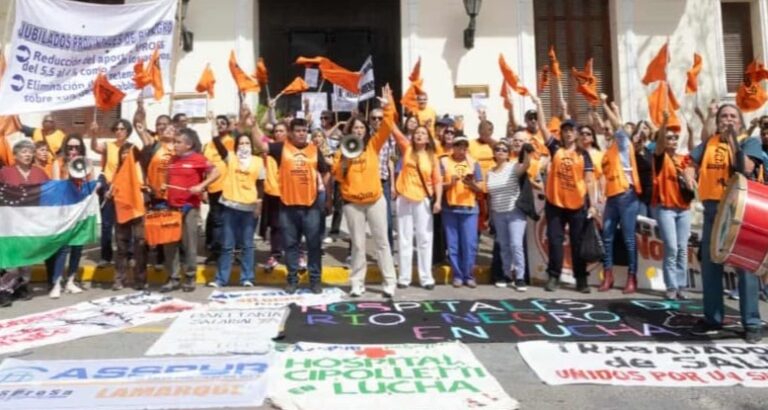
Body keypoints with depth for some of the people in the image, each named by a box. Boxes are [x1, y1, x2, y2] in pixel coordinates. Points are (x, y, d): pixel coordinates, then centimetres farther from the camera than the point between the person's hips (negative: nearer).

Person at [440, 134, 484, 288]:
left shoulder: (473, 163, 8)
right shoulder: (444, 162, 4)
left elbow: (480, 188, 5)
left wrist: (472, 184, -15)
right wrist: (449, 183, -19)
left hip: (469, 209, 1)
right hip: (449, 208, -1)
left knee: (470, 244, 0)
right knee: (453, 244, 3)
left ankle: (469, 275, 11)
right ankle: (457, 275, 13)